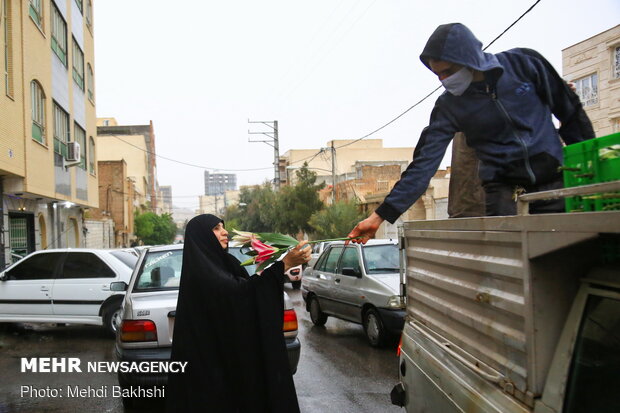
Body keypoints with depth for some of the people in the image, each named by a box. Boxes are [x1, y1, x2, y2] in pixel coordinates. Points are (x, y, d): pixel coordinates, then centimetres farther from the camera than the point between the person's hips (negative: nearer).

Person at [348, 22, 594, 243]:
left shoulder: (523, 63, -6)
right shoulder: (448, 106, -5)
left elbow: (571, 112, 5)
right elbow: (424, 164, -9)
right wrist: (381, 215, -15)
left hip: (554, 178, 1)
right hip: (502, 187, 0)